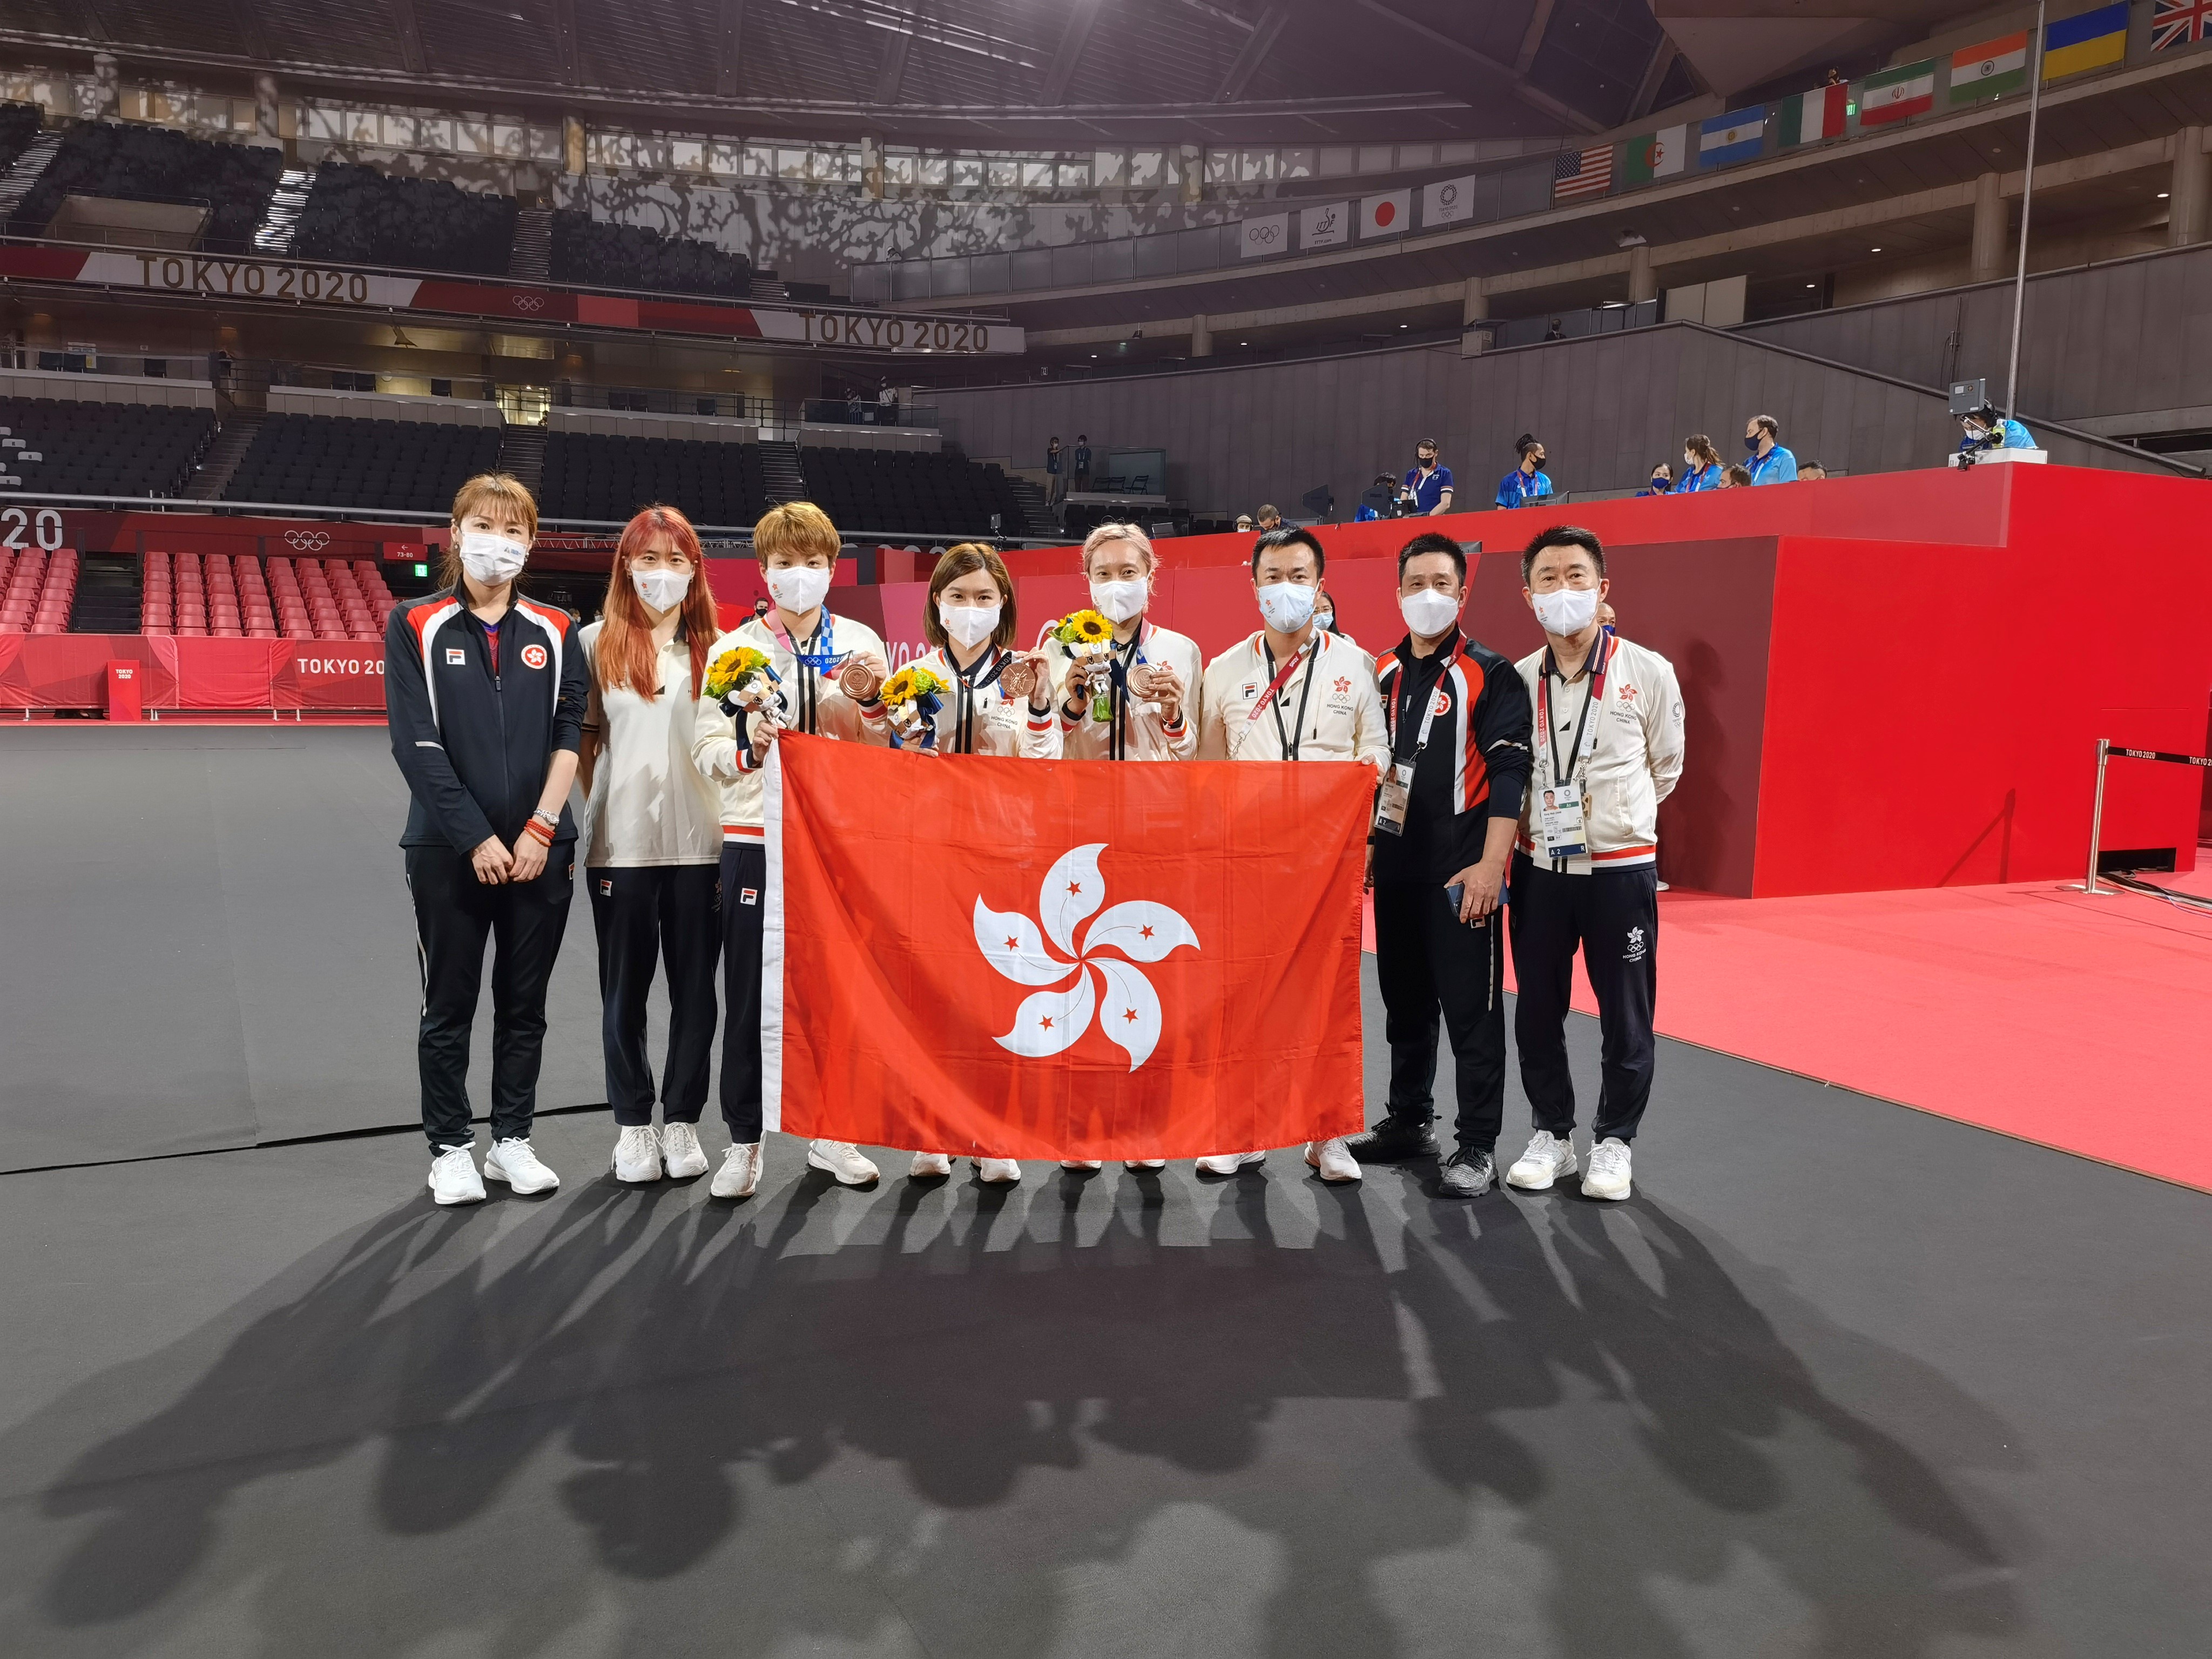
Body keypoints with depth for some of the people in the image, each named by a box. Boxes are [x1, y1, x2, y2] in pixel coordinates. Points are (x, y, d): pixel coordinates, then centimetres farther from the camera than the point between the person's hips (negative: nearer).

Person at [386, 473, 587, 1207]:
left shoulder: (555, 632, 7)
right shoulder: (415, 626, 0)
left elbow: (569, 734, 1)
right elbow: (415, 744, -8)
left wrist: (540, 828, -11)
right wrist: (477, 837, -14)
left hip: (540, 849, 2)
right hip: (449, 850, -2)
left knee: (525, 1004, 10)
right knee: (449, 1007, 7)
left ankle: (513, 1140, 23)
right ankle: (450, 1149, 19)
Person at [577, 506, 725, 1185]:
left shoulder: (716, 645, 7)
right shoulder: (597, 642, 6)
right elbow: (582, 739, 7)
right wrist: (584, 812, -2)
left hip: (700, 841, 0)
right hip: (621, 841, 0)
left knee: (694, 987, 7)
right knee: (624, 989, 8)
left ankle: (682, 1120, 19)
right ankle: (634, 1124, 20)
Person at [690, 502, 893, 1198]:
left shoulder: (861, 643, 9)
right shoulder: (733, 649, 4)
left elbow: (882, 750, 9)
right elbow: (707, 749, -2)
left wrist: (867, 701, -10)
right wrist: (749, 751, -22)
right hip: (757, 836, -1)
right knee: (750, 994, 2)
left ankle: (831, 1134, 21)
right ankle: (744, 1142, 14)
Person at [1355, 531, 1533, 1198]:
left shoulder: (1490, 676, -7)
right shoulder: (1382, 674, 11)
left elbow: (1509, 774, -14)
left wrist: (1491, 865, -20)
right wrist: (1366, 844, 15)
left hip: (1460, 871, -6)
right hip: (1396, 867, 6)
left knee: (1471, 1009, -1)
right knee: (1404, 1000, 16)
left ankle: (1477, 1147, 7)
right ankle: (1408, 1122, 30)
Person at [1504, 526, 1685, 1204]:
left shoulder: (1649, 673, -6)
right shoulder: (1517, 680, 0)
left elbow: (1665, 764, 8)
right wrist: (1525, 823, 4)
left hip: (1621, 868, -2)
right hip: (1539, 868, 2)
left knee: (1625, 1016, 7)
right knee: (1537, 1011, 10)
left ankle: (1613, 1141, 24)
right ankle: (1551, 1133, 27)